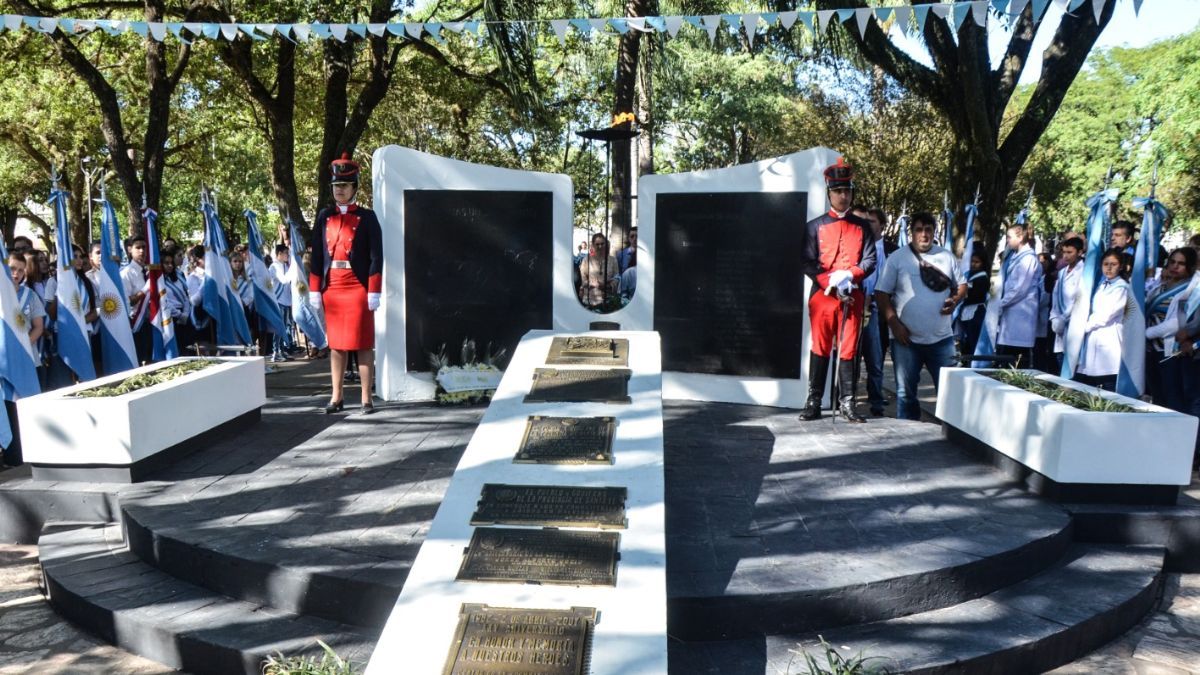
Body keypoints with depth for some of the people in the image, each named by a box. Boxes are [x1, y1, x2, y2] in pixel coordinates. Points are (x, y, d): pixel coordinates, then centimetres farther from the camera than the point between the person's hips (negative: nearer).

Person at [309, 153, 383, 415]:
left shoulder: (367, 217, -1)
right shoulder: (324, 217, 10)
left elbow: (376, 257, -5)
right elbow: (317, 256, 11)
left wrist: (374, 292, -10)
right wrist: (315, 290, 6)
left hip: (358, 288, -4)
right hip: (332, 288, 4)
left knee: (363, 344, 0)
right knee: (335, 343, 9)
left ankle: (366, 399, 6)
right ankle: (336, 397, 17)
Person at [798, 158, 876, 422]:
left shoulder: (862, 227, 12)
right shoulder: (814, 226, 7)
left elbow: (870, 261, 4)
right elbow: (806, 262, -1)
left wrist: (848, 275, -16)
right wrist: (830, 283, -14)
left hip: (853, 297, 1)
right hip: (822, 295, -1)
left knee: (848, 350, 4)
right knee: (820, 349, 1)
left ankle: (847, 404, 10)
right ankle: (814, 403, 6)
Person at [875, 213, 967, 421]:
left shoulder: (947, 256, 9)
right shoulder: (897, 258, 0)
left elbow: (962, 285, 17)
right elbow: (882, 293, -2)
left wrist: (955, 299, -6)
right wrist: (894, 323, -11)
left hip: (942, 338, 2)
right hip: (907, 338, -2)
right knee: (906, 392, 6)